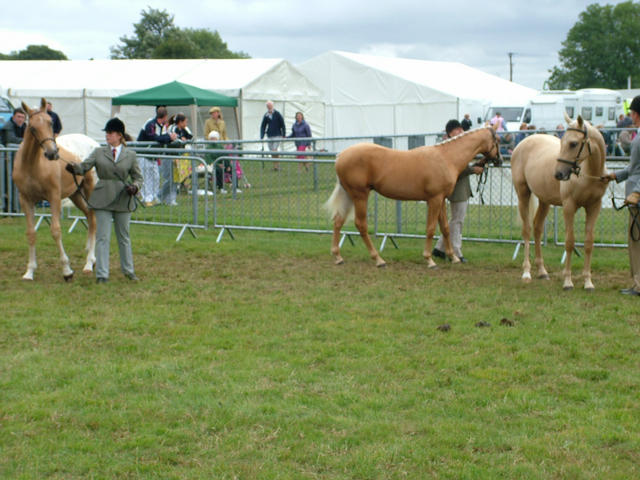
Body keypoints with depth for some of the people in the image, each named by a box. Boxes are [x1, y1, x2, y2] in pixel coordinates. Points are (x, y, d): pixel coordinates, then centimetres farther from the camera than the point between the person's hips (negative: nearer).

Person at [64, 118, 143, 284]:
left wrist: (135, 186, -13)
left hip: (123, 199, 0)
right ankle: (102, 274, 0)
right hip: (103, 199, 0)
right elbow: (84, 167, -5)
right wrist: (73, 168, -27)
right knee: (102, 237, -3)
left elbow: (138, 176, 8)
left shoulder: (130, 155, 4)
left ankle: (128, 270, 29)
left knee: (124, 237, 13)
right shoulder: (99, 152, 5)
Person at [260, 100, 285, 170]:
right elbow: (263, 126, 7)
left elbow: (282, 125, -1)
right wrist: (261, 137, -2)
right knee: (272, 151, 7)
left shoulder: (277, 114, -5)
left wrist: (283, 135, -3)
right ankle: (277, 165, 17)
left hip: (277, 135, -4)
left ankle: (276, 166, -10)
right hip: (270, 136, 4)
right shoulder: (266, 116, 4)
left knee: (274, 150, -15)